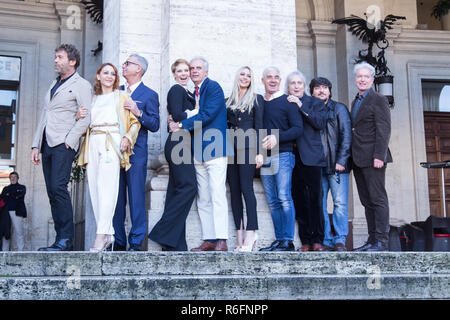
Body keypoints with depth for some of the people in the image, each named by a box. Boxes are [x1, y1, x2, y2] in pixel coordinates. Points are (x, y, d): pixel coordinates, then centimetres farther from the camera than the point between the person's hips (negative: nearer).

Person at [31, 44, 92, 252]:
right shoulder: (54, 85, 25)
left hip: (63, 145, -8)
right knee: (52, 193, 3)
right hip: (47, 145, 8)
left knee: (58, 188, -18)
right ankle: (62, 240, 6)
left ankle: (66, 240, -16)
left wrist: (69, 140, -15)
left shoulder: (81, 85, 1)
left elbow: (86, 117, -8)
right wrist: (36, 145, 17)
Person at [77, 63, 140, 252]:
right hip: (93, 143, 4)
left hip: (112, 142, -4)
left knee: (106, 186, -18)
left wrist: (128, 138, -9)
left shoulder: (122, 97, 16)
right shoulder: (92, 99, 24)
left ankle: (101, 236, -24)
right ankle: (108, 234, -1)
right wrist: (80, 116, 3)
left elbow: (135, 122, 9)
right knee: (94, 187, -5)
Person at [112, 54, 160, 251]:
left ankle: (136, 242, 1)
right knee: (116, 198, 6)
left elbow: (155, 125, -4)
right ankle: (118, 242, 13)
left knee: (136, 198, -5)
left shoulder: (149, 95, 3)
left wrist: (138, 112, -18)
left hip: (135, 153, -5)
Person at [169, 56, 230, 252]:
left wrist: (181, 125, -9)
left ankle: (221, 240, -13)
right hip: (199, 153, 8)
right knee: (203, 199, 6)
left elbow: (207, 115, -14)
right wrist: (177, 123, 1)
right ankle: (209, 240, 9)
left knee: (217, 195, -13)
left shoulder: (213, 87, -3)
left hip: (214, 149, -8)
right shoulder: (194, 93, 22)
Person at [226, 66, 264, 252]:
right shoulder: (229, 102, 19)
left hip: (247, 145, -5)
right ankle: (240, 235, 4)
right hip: (231, 146, 5)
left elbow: (259, 126, 0)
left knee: (246, 188, -12)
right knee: (234, 190, 1)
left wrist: (259, 152, -8)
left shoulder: (256, 99, 7)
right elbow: (225, 125, 18)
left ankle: (250, 235, -12)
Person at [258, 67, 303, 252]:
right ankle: (279, 240, 11)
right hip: (264, 158, 5)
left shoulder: (287, 102, 2)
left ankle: (288, 241, -8)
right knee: (272, 202, 6)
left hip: (283, 155, -5)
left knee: (284, 198, -11)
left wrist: (277, 138, -17)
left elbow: (298, 129, -5)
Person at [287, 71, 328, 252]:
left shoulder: (314, 103, 11)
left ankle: (317, 240, 0)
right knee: (299, 201, 2)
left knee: (314, 199, -5)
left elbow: (320, 123, -7)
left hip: (310, 157, -2)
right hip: (292, 159, 3)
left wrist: (301, 106, -8)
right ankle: (306, 241, 7)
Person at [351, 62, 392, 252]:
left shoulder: (379, 100, -4)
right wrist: (351, 157, 14)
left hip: (372, 158, -8)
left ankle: (381, 241, -5)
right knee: (367, 201, 8)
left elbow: (383, 131, -11)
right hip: (359, 159, 8)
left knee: (378, 199, -7)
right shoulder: (355, 102, 21)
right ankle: (372, 240, 12)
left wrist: (379, 156, -19)